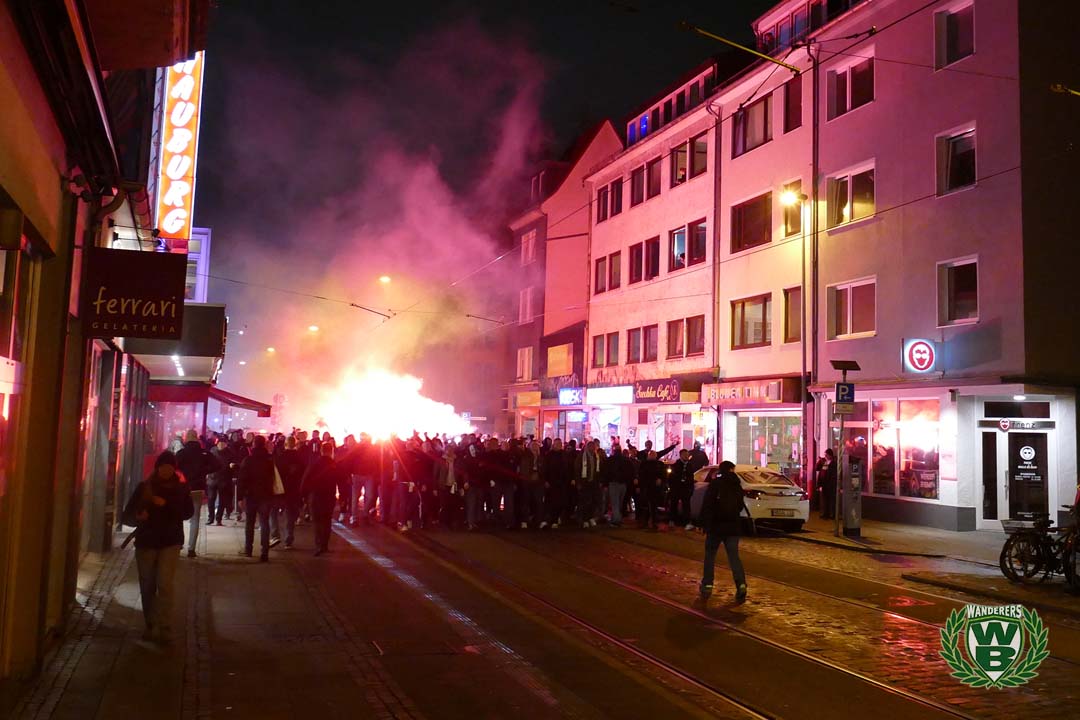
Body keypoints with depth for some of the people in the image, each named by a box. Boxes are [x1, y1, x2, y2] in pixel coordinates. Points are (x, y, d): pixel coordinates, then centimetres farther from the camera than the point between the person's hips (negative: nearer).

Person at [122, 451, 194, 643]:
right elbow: (127, 516, 0)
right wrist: (138, 517, -22)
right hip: (146, 542, 2)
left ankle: (165, 628, -11)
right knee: (147, 588, 9)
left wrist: (166, 505, -20)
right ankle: (150, 626, 25)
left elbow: (189, 512, -8)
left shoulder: (180, 488, 1)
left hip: (170, 542, -2)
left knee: (165, 584, -13)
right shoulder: (144, 487, 0)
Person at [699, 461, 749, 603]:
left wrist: (704, 524, -7)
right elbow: (740, 506, 15)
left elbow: (707, 505, -12)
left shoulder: (715, 484, -8)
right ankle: (741, 584, -14)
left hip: (716, 526, -3)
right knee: (734, 556, 3)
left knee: (710, 555, 9)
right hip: (733, 527, 3)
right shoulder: (737, 486, 6)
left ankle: (707, 585, 7)